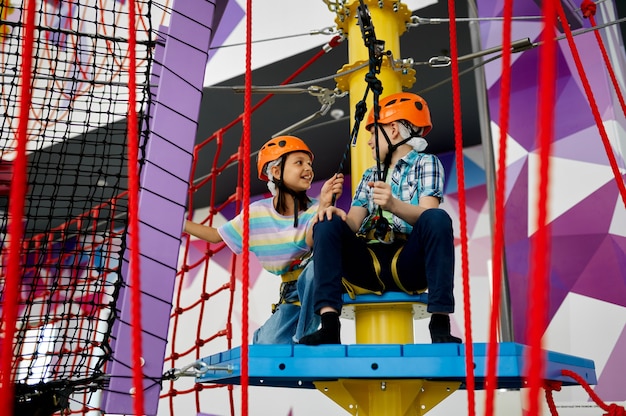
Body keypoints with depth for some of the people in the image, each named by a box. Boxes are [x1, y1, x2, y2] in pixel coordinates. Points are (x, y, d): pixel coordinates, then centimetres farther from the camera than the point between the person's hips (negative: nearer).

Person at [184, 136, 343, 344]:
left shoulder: (314, 209, -12)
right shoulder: (257, 213, -1)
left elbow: (310, 242, -34)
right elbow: (216, 235, 10)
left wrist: (323, 206, -51)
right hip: (291, 291, 2)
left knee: (314, 265, -38)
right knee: (268, 343, -21)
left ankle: (303, 338, -21)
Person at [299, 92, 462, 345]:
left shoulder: (426, 163, 9)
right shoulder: (370, 177, 24)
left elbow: (428, 215, -10)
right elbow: (354, 223, 8)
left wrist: (394, 205, -30)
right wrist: (339, 216, -15)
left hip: (409, 263, -4)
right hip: (370, 265, 4)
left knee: (438, 219, -28)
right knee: (328, 225, -16)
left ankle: (440, 325, -31)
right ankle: (329, 325, -28)